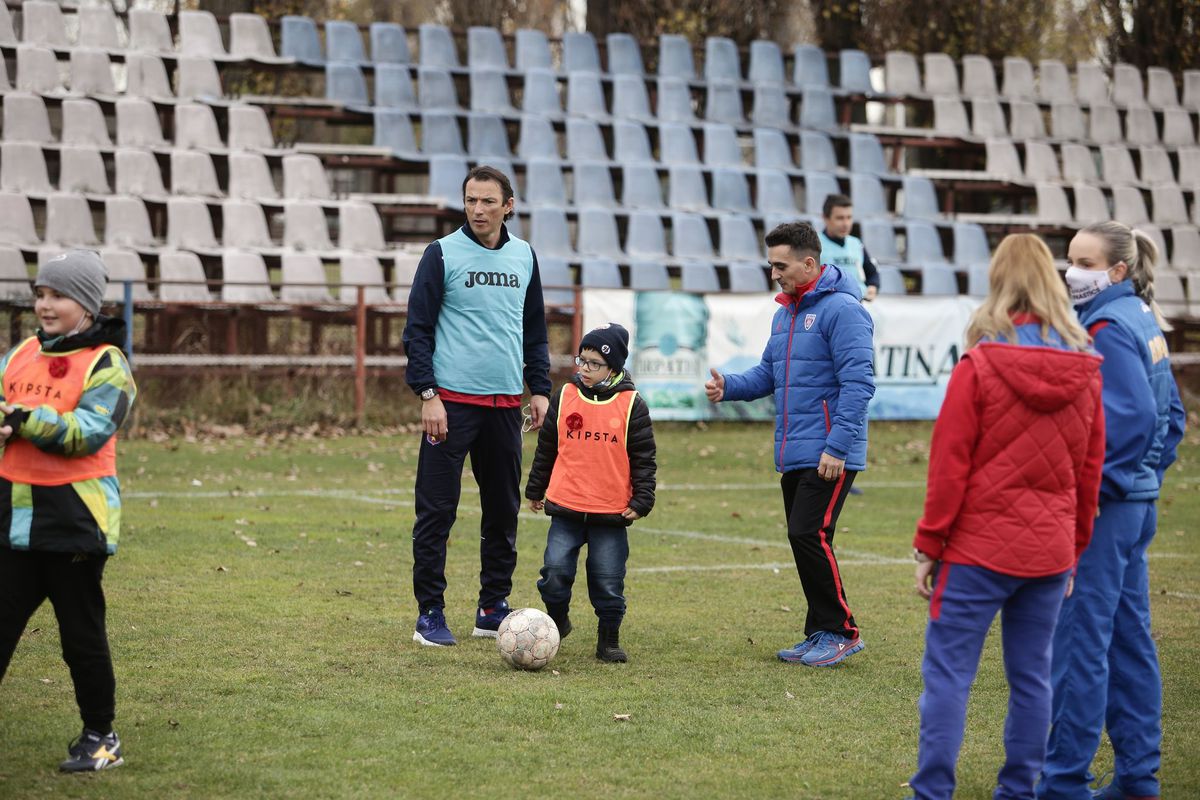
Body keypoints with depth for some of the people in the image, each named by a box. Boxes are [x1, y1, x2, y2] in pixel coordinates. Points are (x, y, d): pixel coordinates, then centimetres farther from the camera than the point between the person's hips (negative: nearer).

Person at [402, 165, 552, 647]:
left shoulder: (524, 257, 11)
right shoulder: (443, 254, -2)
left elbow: (535, 330, 20)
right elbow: (418, 329, -4)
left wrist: (540, 388, 10)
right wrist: (427, 394, -12)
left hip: (505, 403, 5)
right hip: (452, 401, -5)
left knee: (504, 509, 8)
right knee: (437, 509, -4)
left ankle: (493, 608, 18)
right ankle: (430, 612, 3)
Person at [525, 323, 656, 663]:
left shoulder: (631, 405, -1)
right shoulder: (565, 397, 5)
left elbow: (643, 458, 2)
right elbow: (546, 448, 14)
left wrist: (641, 501, -5)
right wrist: (535, 490, 18)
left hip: (611, 512, -2)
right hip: (565, 508, 2)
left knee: (608, 582, 2)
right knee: (555, 571, -2)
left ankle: (609, 639, 17)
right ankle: (557, 622, 23)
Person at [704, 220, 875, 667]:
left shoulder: (841, 309, -13)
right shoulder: (785, 312, 16)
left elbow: (858, 383, -18)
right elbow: (769, 374, 22)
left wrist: (837, 446, -22)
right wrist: (728, 387, 2)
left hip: (829, 457, -9)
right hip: (793, 454, 9)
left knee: (809, 534, -14)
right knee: (803, 540, 11)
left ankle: (841, 631, -3)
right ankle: (821, 633, 19)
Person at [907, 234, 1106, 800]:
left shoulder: (979, 366, -11)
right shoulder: (1085, 372, 4)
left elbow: (949, 465, -9)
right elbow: (1089, 471, 9)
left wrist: (928, 546, -2)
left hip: (979, 549, -5)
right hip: (1049, 553, 5)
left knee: (948, 673, 0)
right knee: (1031, 676, 12)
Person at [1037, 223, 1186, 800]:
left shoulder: (1107, 329, -16)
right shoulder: (1144, 322, 13)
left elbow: (1132, 418, -23)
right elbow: (1170, 416, 19)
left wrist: (1092, 491, -18)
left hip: (1100, 509, -10)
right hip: (1139, 503, 10)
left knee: (1079, 640, -5)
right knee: (1128, 638, 14)